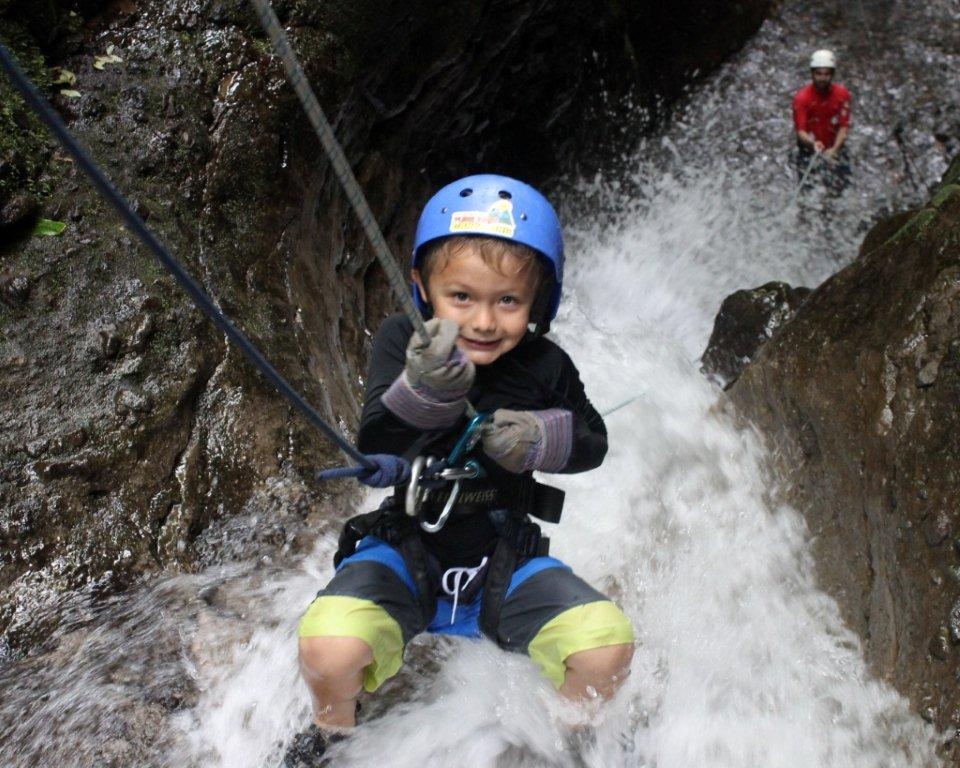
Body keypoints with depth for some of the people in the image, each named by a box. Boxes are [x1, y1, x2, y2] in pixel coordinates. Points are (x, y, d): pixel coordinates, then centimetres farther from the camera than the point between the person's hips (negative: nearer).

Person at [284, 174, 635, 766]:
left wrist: (537, 437, -16)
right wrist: (421, 391, -40)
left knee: (608, 644, -18)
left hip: (503, 559, 2)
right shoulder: (401, 342, -10)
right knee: (329, 648, -27)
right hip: (405, 550, -1)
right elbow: (373, 449, -19)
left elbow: (592, 441, 7)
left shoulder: (546, 367, -6)